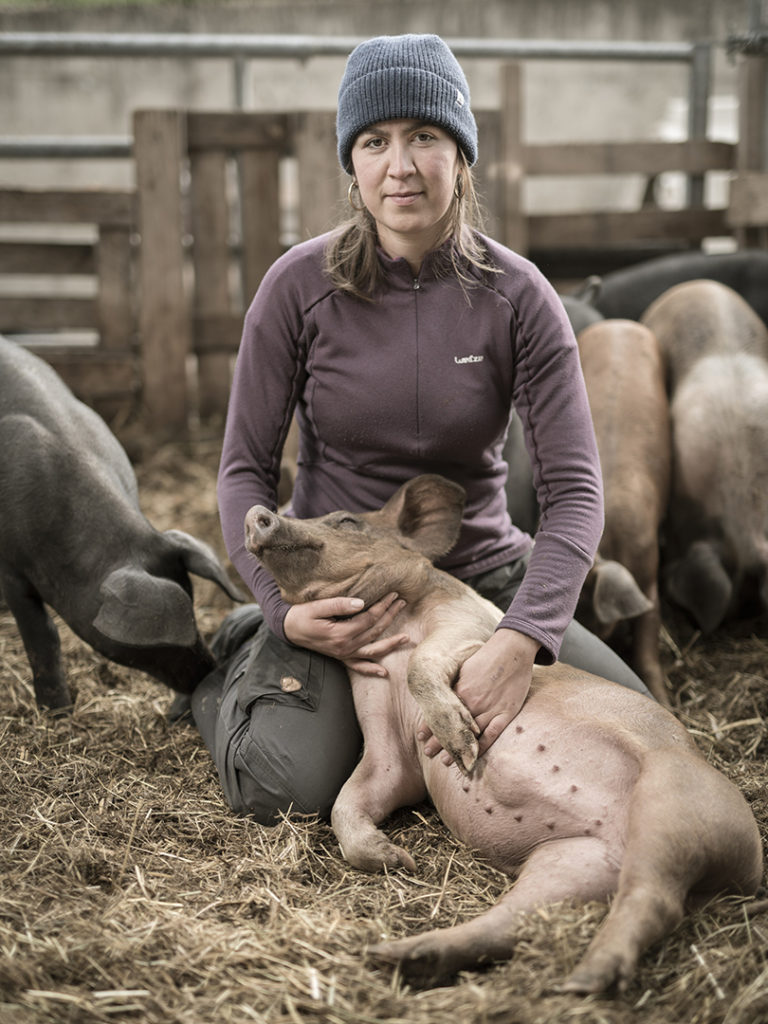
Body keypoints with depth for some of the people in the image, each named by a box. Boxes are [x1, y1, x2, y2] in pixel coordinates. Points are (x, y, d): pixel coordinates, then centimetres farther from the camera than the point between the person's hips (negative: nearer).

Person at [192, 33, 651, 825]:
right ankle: (241, 660, 12)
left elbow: (574, 489, -16)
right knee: (288, 786, -23)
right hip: (335, 580, -2)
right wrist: (285, 610, -22)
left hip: (480, 575, 2)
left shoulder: (517, 297, -11)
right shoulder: (301, 285, -12)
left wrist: (520, 641, -32)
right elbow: (246, 469, -6)